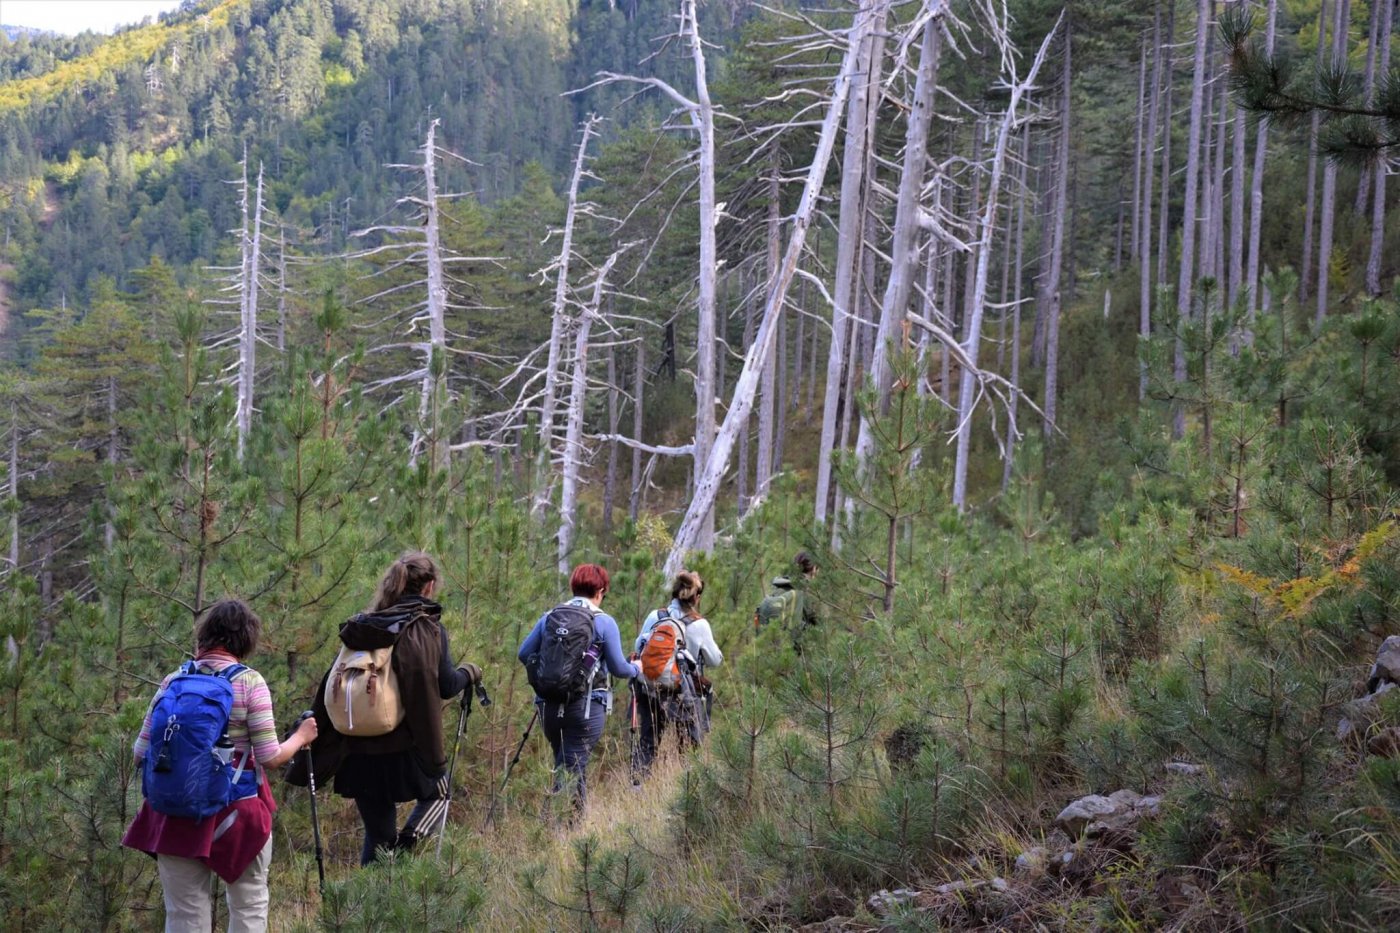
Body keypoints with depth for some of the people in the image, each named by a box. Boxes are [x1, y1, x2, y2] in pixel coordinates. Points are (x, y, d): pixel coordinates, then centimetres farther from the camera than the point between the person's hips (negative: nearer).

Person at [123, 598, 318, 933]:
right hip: (236, 813, -2)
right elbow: (269, 757, -8)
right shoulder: (249, 682, -6)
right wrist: (300, 737, 11)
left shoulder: (174, 681, 2)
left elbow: (141, 752, 2)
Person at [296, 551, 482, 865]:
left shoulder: (362, 627, 7)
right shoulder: (429, 628, -5)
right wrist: (469, 672, 13)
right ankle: (407, 842, -3)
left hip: (358, 751, 4)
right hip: (405, 747, -4)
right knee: (436, 793, 25)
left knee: (377, 836, 15)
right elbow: (446, 686, -8)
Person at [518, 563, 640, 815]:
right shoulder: (604, 622, -4)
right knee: (574, 766, -3)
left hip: (549, 705, 4)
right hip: (586, 706, -4)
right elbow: (618, 668, -3)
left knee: (561, 763, 19)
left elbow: (524, 654, 8)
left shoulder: (549, 617, 7)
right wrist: (636, 669, 18)